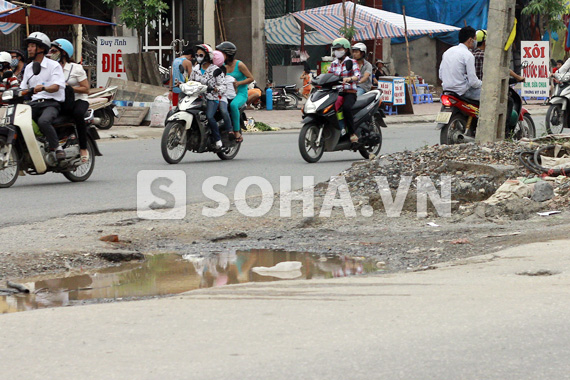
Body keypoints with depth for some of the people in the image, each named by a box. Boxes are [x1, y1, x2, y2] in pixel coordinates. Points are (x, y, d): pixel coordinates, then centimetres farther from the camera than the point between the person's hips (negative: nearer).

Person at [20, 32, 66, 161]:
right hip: (34, 103, 6)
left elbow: (56, 87, -13)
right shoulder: (28, 68, 21)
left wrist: (43, 88, -34)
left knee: (43, 121, -37)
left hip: (51, 103, -6)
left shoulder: (54, 65, 0)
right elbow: (23, 88, 18)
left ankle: (57, 147, -23)